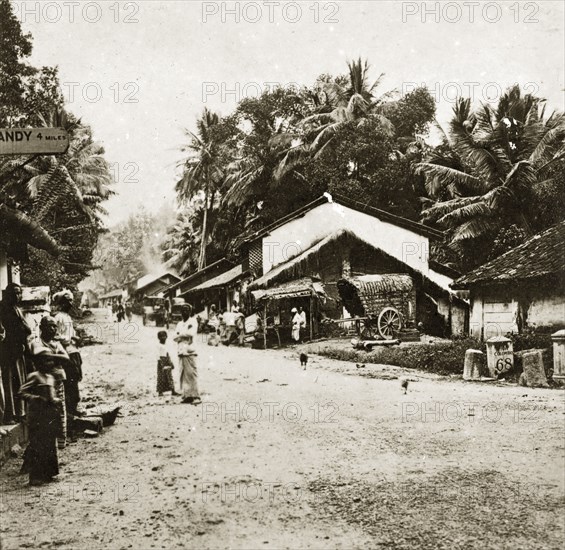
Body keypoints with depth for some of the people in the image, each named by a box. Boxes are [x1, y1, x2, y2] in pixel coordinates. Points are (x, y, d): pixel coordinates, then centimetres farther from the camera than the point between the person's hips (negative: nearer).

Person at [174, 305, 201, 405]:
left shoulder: (193, 321, 3)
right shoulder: (180, 324, 20)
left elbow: (191, 333, -14)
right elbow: (175, 337, 11)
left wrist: (181, 334, -1)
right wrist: (185, 334, -6)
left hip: (190, 352, -6)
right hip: (181, 352, 6)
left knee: (192, 374, -11)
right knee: (183, 375, 4)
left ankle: (196, 396, -12)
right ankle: (187, 395, 7)